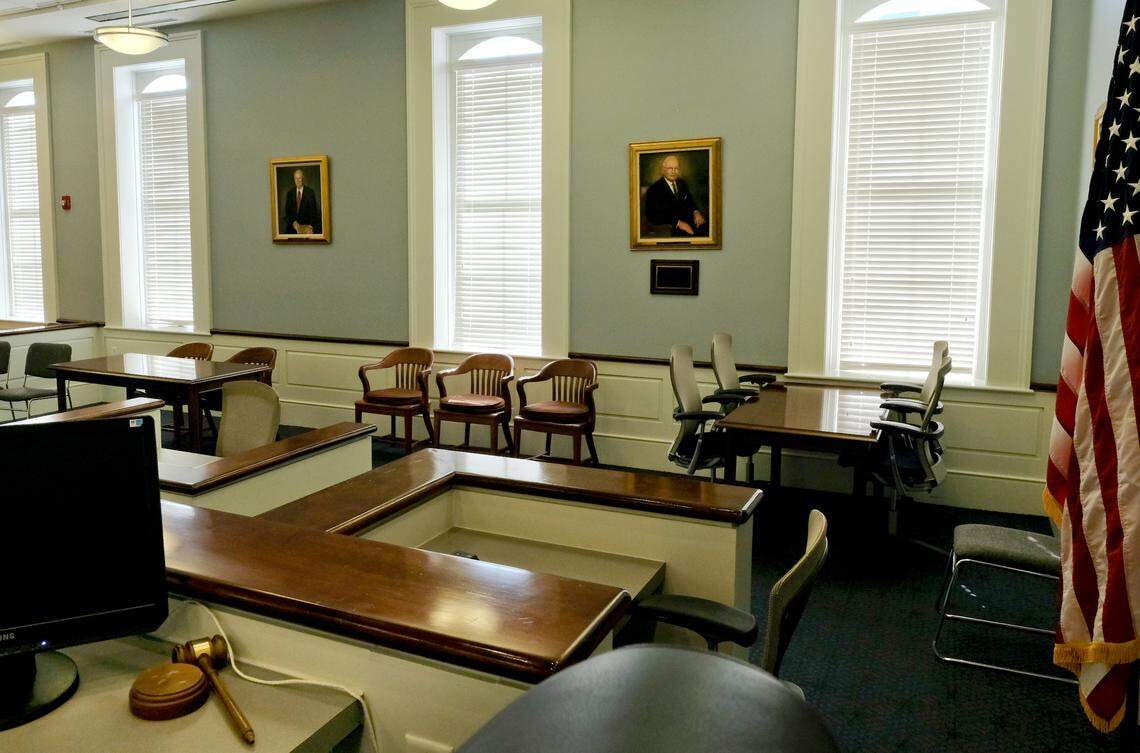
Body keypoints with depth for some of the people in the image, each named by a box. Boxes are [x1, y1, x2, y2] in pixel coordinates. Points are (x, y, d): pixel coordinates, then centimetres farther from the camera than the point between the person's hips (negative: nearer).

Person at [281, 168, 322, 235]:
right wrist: (293, 222, -9)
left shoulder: (310, 192, 0)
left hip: (306, 226, -2)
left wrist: (310, 226, -15)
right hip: (292, 226, 2)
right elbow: (287, 211, 7)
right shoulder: (289, 193, 9)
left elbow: (313, 211, -3)